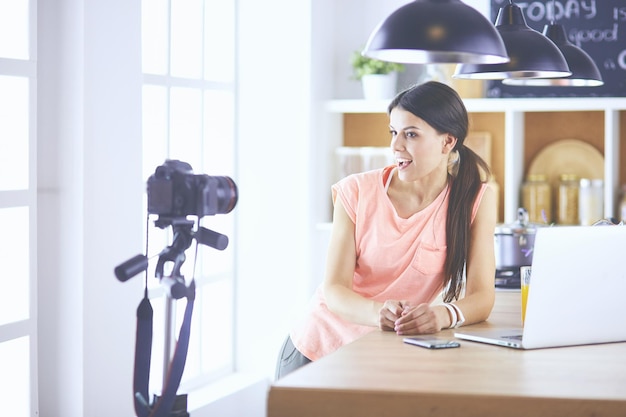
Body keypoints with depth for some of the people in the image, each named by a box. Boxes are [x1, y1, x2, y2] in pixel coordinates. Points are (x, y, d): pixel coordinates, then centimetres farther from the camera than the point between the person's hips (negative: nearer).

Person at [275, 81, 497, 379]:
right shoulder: (357, 191, -7)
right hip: (317, 350, 1)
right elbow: (334, 290, -12)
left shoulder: (476, 199, -8)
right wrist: (378, 312, -35)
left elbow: (481, 298, -14)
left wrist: (444, 314, -38)